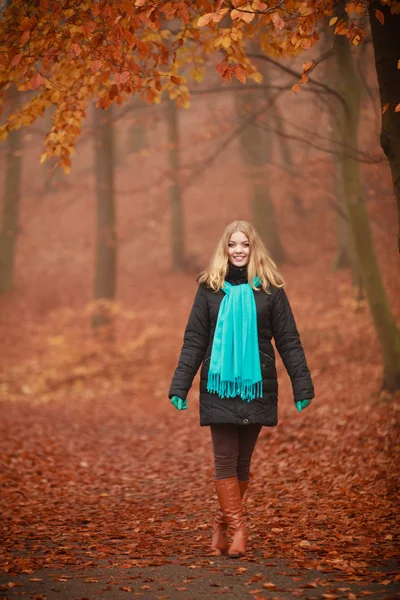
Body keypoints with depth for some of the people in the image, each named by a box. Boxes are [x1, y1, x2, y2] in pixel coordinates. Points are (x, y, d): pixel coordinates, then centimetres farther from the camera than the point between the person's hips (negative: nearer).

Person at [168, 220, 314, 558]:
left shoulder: (270, 289, 1)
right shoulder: (210, 288, 2)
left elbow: (288, 340, 2)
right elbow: (194, 340, 2)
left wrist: (302, 386, -4)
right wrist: (180, 386, -4)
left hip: (256, 386, 0)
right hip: (220, 386, 0)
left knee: (243, 461, 7)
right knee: (225, 460, -4)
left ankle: (222, 523, 21)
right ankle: (238, 530, -2)